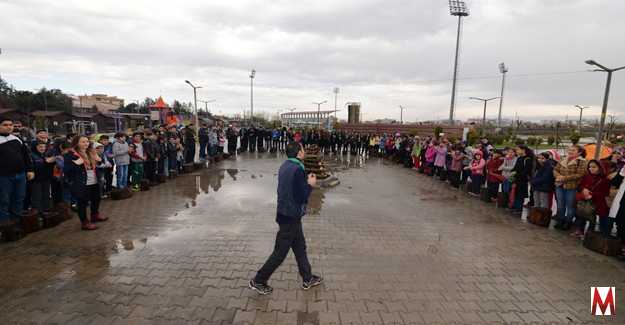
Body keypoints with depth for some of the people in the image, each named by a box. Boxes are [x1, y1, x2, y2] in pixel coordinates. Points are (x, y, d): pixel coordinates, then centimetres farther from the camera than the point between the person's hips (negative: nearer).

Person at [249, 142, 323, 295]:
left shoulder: (285, 166, 6)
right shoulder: (297, 169, -23)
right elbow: (301, 197, -22)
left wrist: (306, 182, 7)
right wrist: (310, 184, -6)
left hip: (284, 212, 10)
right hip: (291, 216, -10)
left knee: (300, 247, 20)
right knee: (280, 253, 4)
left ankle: (308, 279, 34)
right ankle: (258, 281, 17)